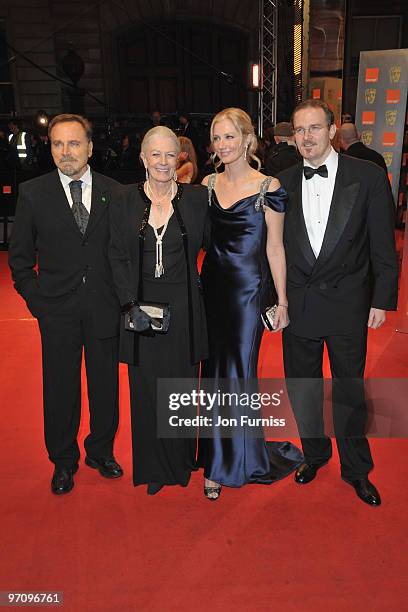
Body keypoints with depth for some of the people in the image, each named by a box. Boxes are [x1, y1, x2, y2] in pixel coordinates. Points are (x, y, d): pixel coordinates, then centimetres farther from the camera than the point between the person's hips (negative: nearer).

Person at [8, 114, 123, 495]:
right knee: (60, 387, 10)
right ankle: (63, 461, 30)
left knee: (105, 384, 12)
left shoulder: (113, 192, 2)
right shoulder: (33, 193, 0)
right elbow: (19, 254, 5)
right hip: (57, 307, -1)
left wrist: (122, 295, -2)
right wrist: (35, 298, -3)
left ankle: (101, 451, 35)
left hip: (104, 306, 1)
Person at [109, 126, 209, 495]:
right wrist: (131, 305, -10)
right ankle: (154, 468, 29)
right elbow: (118, 257, 0)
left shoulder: (196, 198, 0)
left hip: (184, 308, 0)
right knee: (147, 388, 9)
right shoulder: (125, 201, 0)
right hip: (142, 307, 1)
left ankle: (182, 461, 33)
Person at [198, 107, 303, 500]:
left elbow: (274, 248, -5)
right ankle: (218, 461, 28)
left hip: (248, 288, -4)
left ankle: (240, 458, 26)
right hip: (212, 286, 4)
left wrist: (282, 301, -6)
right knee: (215, 370, 10)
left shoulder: (268, 188, -7)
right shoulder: (208, 185, 7)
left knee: (238, 370, 3)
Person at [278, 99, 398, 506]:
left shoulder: (368, 176, -5)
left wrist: (382, 299, -5)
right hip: (297, 304, 3)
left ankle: (355, 469, 33)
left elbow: (383, 245, -3)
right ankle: (315, 453, 39)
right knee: (301, 387, 15)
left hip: (347, 304, -2)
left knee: (349, 390, 11)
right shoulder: (283, 182, 2)